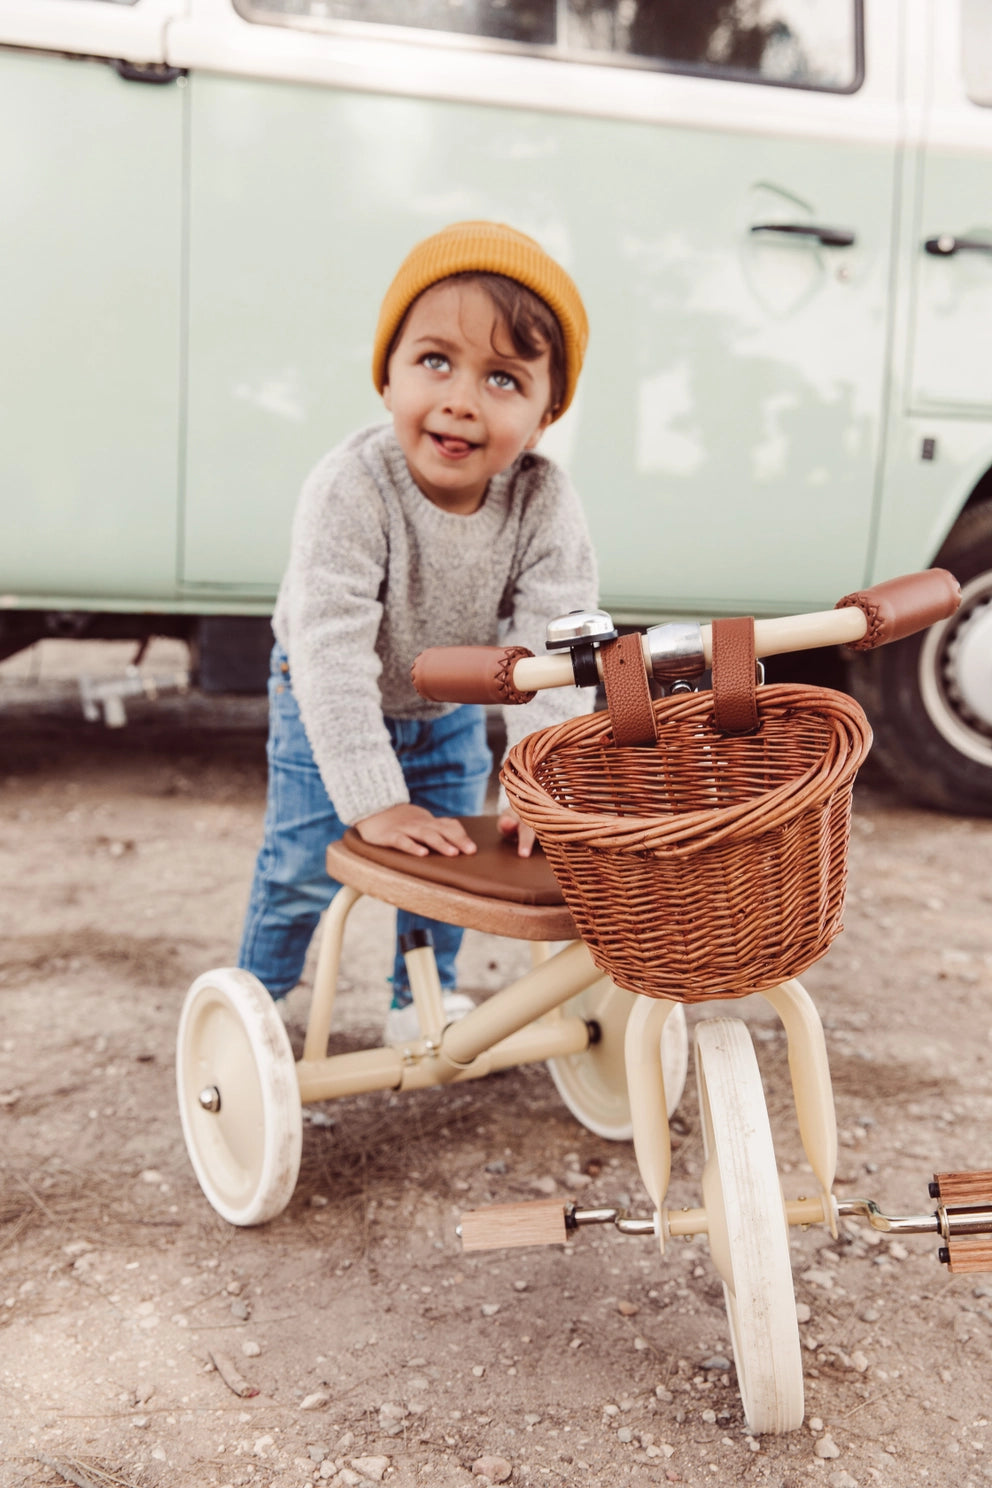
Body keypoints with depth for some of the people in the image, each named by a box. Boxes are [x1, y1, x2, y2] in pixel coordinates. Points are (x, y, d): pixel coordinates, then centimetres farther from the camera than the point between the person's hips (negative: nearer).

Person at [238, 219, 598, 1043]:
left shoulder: (546, 505, -29)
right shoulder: (350, 492, -37)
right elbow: (331, 651, -38)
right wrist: (374, 799, -39)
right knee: (304, 862, 0)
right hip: (330, 703, -3)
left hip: (450, 707, 3)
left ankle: (427, 997, 36)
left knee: (447, 854, 12)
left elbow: (554, 650, -29)